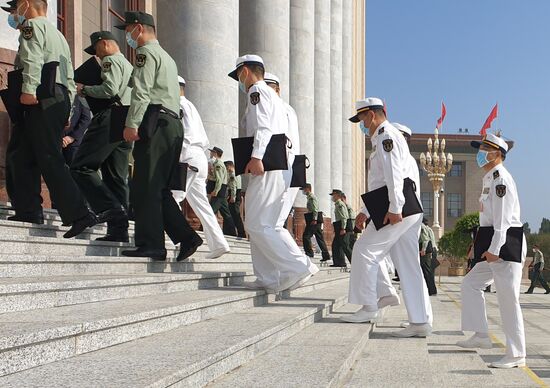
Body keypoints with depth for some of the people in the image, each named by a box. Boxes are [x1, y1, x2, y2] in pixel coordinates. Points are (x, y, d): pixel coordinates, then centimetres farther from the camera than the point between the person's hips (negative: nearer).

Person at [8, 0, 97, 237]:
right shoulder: (58, 35, 30)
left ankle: (79, 215, -18)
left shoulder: (32, 26, 3)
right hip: (60, 100, 9)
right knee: (24, 157, 12)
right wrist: (66, 110, 23)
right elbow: (70, 78, 26)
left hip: (43, 101, -9)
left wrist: (28, 90, -27)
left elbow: (33, 59, -17)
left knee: (50, 160, -13)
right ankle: (28, 210, 10)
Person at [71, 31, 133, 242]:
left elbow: (109, 89, -15)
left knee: (81, 167, -10)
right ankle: (119, 229, 0)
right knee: (117, 178, 5)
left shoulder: (111, 61, 0)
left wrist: (85, 89, -2)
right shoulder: (129, 66, 29)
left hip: (110, 119, -9)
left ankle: (110, 208, -22)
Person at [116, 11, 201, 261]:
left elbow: (142, 91, -14)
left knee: (145, 188, -10)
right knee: (159, 188, 9)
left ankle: (151, 245, -12)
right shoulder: (167, 58, 29)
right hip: (173, 125, 10)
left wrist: (131, 124, -19)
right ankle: (186, 237, 2)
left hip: (155, 125, -10)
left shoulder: (146, 52, 0)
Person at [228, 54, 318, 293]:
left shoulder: (257, 91, -1)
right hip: (282, 167, 10)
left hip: (266, 167, -10)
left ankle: (298, 267, -14)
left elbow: (263, 125, -17)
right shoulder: (273, 96, 28)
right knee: (268, 225, 11)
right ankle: (268, 278, 11)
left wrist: (256, 157, -28)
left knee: (257, 224, -11)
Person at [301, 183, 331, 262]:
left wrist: (314, 219, -24)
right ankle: (326, 255, 8)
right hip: (315, 220, 10)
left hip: (314, 220, -10)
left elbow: (315, 209, -18)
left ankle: (309, 252, -10)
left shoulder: (312, 197, -8)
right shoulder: (310, 197, 22)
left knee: (306, 236, -9)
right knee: (319, 238, 8)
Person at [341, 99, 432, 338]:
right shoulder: (383, 138, 27)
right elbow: (381, 184, 30)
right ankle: (421, 322, 5)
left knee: (365, 249, -5)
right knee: (408, 265, 6)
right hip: (408, 211, 10)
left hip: (398, 210, -10)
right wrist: (366, 211, 27)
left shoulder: (386, 136, -6)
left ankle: (369, 307, 0)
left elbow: (394, 174, -18)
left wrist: (394, 209, -24)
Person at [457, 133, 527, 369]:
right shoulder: (490, 179, 19)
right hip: (494, 246, 11)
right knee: (470, 284, 12)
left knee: (508, 298, -8)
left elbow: (502, 217, -21)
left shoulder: (500, 178, -12)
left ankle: (517, 355, -3)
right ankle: (481, 336, 14)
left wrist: (494, 249, -25)